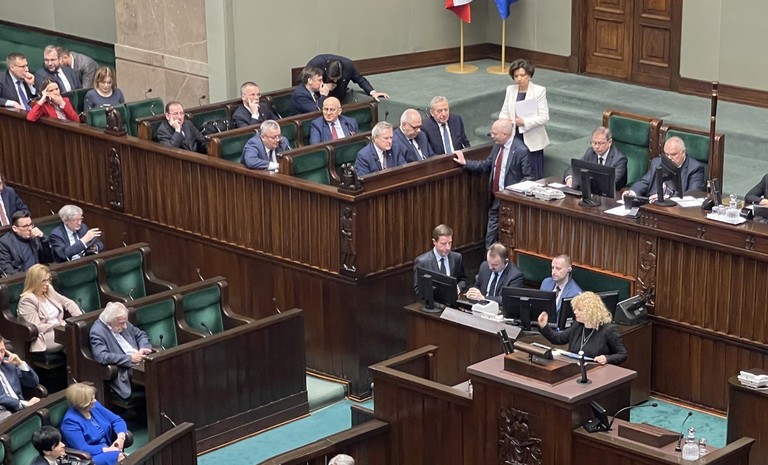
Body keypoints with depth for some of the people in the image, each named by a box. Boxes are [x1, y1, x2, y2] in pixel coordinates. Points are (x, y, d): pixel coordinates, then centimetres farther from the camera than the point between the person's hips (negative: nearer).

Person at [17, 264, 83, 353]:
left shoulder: (49, 290, 13)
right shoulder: (27, 301, -10)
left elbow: (68, 302, 13)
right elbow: (37, 328, -16)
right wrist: (59, 324, -15)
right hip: (44, 336, -8)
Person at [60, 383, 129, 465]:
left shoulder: (94, 406, 6)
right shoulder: (71, 421, -15)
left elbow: (117, 420, 11)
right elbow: (81, 449, -20)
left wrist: (121, 437, -9)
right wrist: (107, 449, -19)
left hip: (108, 450, 7)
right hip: (92, 457, -7)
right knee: (119, 457, -34)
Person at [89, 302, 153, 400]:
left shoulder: (123, 324, 14)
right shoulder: (97, 332, -9)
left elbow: (141, 335, 25)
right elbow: (101, 356, -22)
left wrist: (143, 348, 2)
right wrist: (130, 358, -21)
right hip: (123, 371, -8)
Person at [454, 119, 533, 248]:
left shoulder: (520, 150, -18)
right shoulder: (497, 147, 6)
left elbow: (529, 177, -15)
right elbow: (485, 165, 15)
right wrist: (465, 162, 10)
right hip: (496, 198, 8)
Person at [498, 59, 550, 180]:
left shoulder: (539, 90, -5)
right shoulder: (510, 89, 7)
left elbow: (544, 117, -10)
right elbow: (503, 114, 7)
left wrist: (524, 122, -21)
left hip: (532, 138, -2)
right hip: (515, 136, 2)